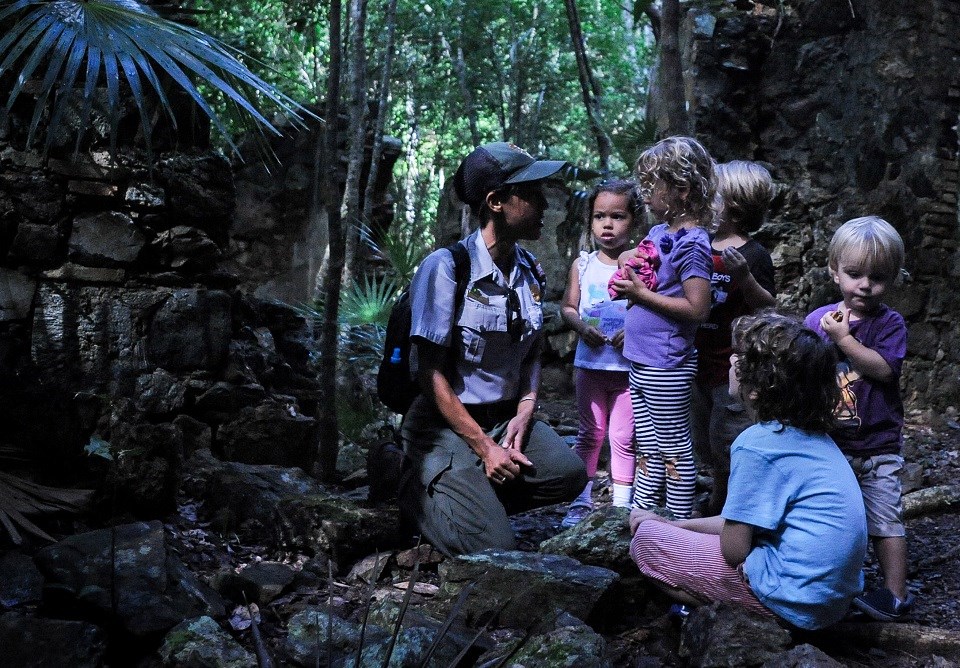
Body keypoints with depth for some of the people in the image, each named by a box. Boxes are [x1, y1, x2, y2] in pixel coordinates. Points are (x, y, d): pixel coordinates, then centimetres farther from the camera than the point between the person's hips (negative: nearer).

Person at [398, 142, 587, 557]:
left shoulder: (528, 271, 5)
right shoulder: (446, 267, -15)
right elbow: (430, 371, -15)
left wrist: (524, 412, -4)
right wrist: (484, 447, -17)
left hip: (506, 418, 6)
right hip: (447, 424, -6)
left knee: (569, 474, -21)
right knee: (494, 548, -21)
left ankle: (472, 496, -1)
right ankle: (420, 489, 6)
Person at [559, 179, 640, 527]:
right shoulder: (583, 264, 4)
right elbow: (568, 307, 8)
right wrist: (582, 326, -11)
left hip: (629, 366, -2)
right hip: (591, 363, 3)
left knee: (624, 437, 4)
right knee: (590, 433, 11)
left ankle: (622, 505, 15)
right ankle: (581, 501, 19)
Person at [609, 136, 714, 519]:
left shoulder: (691, 244, -17)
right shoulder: (660, 232, 10)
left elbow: (698, 309, -24)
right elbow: (628, 255, 29)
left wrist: (642, 293, -19)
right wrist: (627, 263, 6)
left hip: (666, 367, -9)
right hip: (642, 361, 9)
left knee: (674, 450, 1)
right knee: (647, 449, 16)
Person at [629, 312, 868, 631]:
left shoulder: (757, 444, -19)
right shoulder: (816, 437, 9)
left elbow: (733, 548, -15)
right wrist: (672, 525, 16)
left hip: (797, 598, -9)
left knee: (646, 539, -1)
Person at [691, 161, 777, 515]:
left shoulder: (755, 256, -14)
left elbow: (768, 308, -16)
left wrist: (744, 277, -30)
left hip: (735, 366, -8)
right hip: (701, 363, 8)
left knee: (728, 441, -2)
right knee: (704, 442, 20)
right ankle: (719, 500, 38)